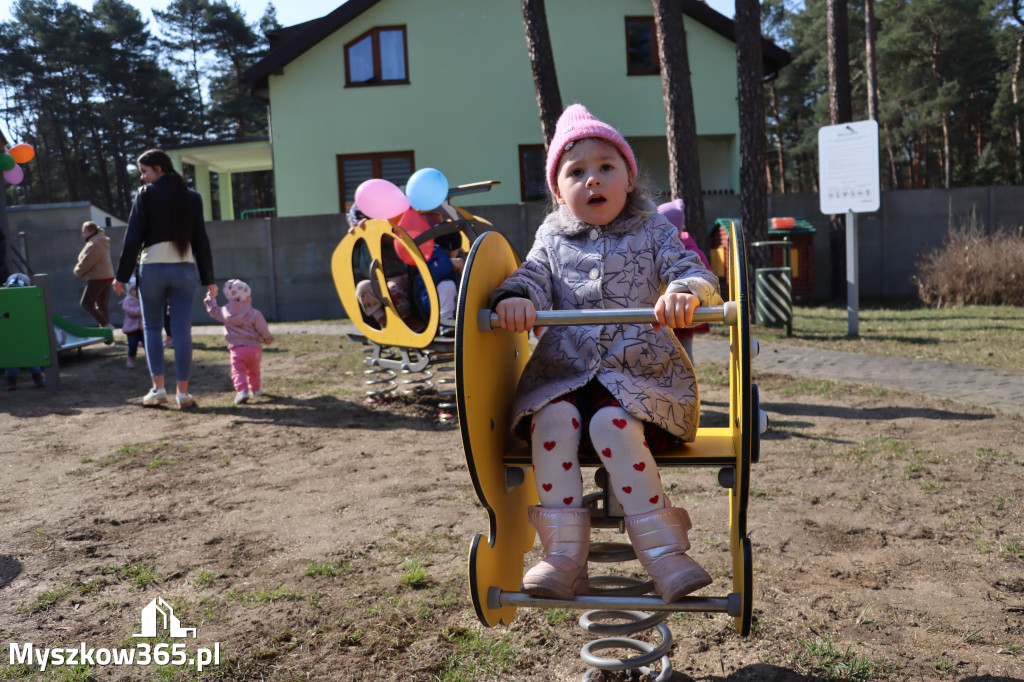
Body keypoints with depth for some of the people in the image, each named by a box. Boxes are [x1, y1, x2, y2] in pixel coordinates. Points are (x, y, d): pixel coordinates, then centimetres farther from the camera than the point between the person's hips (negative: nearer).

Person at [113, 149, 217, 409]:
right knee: (182, 331, 1)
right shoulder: (192, 197, 8)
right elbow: (201, 241, 7)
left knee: (152, 328, 11)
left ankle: (158, 388, 3)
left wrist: (122, 276, 2)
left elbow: (133, 239, -4)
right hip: (185, 270, 2)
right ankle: (183, 392, 1)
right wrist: (208, 279, 9)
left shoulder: (146, 195, -2)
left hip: (152, 268, -2)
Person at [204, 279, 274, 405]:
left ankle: (242, 390, -29)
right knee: (253, 371, 22)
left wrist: (210, 299, 42)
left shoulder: (225, 312, 5)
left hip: (236, 349, 0)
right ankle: (255, 389, 39)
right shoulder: (254, 314, -6)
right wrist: (268, 339, 16)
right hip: (254, 348, 0)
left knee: (238, 371, -7)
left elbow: (214, 311, 25)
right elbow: (264, 332, -5)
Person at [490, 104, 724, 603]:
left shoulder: (653, 232, 11)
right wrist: (514, 298, -22)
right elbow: (532, 278, 4)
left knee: (612, 425, -32)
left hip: (641, 373, -2)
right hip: (565, 373, 2)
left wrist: (684, 292, -26)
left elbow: (698, 275, 0)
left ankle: (662, 550, -21)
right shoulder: (552, 239, 17)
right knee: (554, 419, -29)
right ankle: (564, 556, -22)